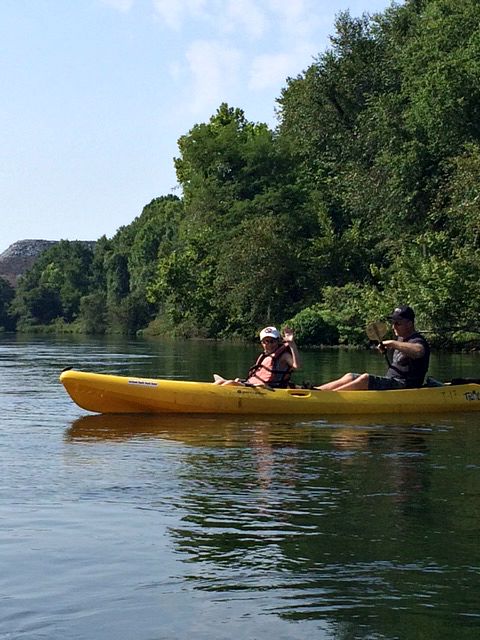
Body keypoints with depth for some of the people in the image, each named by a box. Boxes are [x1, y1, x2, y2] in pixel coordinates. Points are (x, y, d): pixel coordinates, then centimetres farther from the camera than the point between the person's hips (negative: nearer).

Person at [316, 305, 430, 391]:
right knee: (350, 377, 1)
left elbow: (419, 351, -39)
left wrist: (392, 343, -30)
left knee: (365, 379, -29)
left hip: (405, 385, -10)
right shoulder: (400, 339, 19)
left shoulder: (418, 341, -11)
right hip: (390, 381, 10)